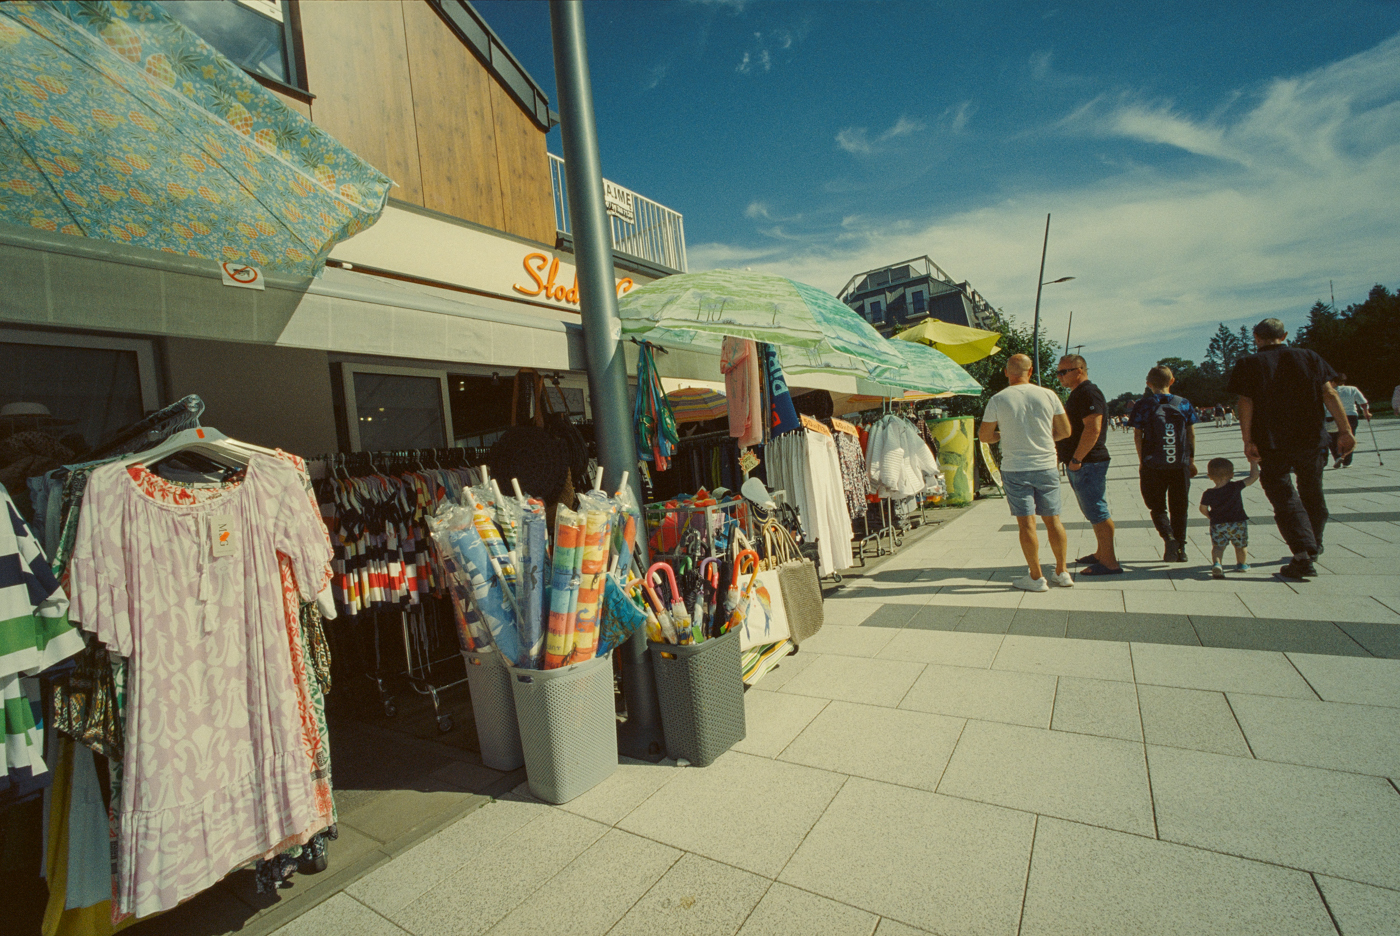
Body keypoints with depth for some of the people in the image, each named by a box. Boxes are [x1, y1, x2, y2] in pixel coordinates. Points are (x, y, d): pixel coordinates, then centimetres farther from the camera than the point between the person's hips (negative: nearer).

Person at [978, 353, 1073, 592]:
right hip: (1046, 467, 3)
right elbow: (1065, 431, 7)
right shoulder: (1048, 395, 0)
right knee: (1053, 520, 12)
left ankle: (1036, 578, 6)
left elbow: (984, 435, 0)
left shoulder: (998, 400, -6)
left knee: (1026, 522, 1)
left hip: (1015, 469, -3)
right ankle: (1062, 572, 22)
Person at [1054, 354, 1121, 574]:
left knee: (1098, 512, -7)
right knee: (1094, 512, 16)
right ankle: (1102, 554, 26)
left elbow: (1093, 429, -24)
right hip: (1079, 464, 11)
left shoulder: (1089, 393, -15)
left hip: (1088, 463, -11)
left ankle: (1109, 563, -3)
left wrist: (1076, 459, -24)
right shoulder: (1077, 394, 19)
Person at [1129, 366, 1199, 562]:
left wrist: (1141, 462, 6)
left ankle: (1168, 536, -15)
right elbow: (1191, 434, 7)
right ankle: (1180, 548, 15)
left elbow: (1137, 435, -3)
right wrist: (1191, 459, 16)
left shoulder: (1143, 405, -3)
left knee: (1157, 507, 9)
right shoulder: (1184, 403, 4)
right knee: (1178, 508, 13)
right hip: (1180, 465, 2)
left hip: (1153, 466, -2)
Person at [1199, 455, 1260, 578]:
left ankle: (1216, 563, -23)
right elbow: (1254, 476, 0)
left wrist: (1210, 516, 21)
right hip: (1238, 523, 1)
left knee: (1217, 546, 2)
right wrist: (1253, 463, 12)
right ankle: (1242, 564, 40)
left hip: (1218, 524, -1)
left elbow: (1203, 509, 1)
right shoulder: (1236, 487, -7)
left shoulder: (1208, 493, -7)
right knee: (1241, 545, 22)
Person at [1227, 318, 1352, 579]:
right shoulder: (1309, 357, 8)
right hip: (1312, 440, 4)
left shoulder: (1248, 364, -1)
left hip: (1272, 445, -4)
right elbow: (1329, 394, 2)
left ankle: (1303, 554, -13)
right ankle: (1314, 546, 36)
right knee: (1312, 494, 20)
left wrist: (1248, 440, -10)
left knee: (1285, 498, 0)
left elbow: (1245, 403, -9)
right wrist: (1345, 431, 2)